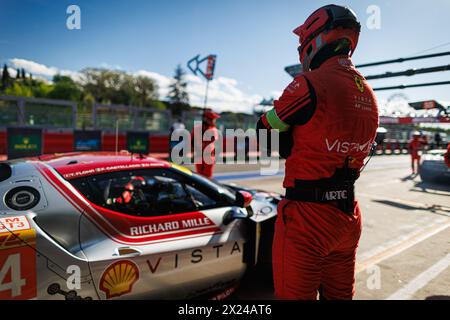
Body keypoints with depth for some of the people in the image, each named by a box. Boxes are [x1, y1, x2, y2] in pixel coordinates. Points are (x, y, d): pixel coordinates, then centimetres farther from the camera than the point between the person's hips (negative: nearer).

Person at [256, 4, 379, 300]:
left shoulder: (310, 84, -17)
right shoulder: (368, 94, 9)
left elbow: (266, 132, -7)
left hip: (306, 217, -8)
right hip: (348, 214, 8)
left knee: (297, 294, 10)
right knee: (340, 294, 23)